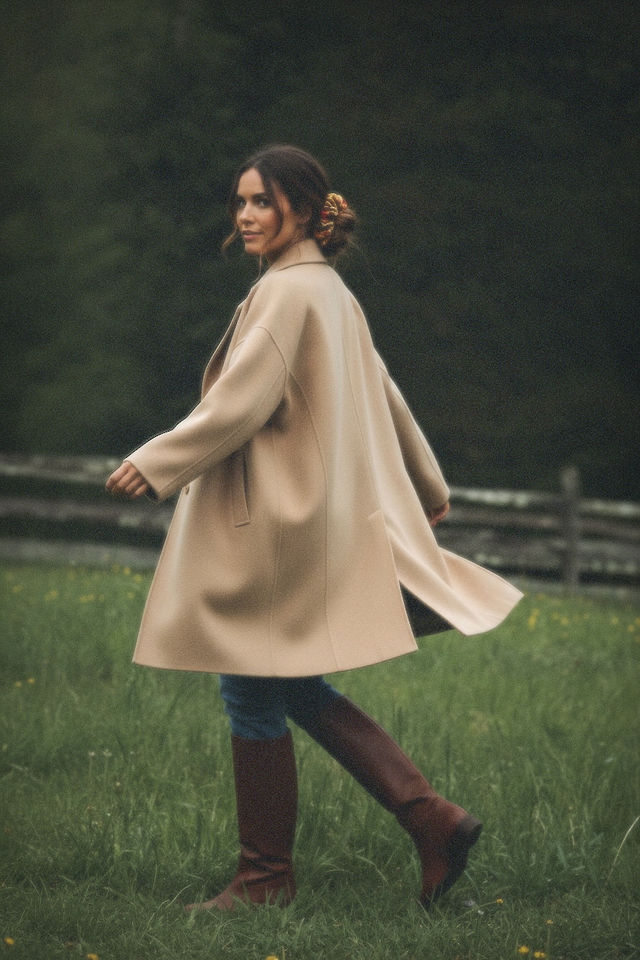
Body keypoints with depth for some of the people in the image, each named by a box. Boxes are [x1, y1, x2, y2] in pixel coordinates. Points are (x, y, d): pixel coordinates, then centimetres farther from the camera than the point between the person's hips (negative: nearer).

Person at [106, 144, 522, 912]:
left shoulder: (288, 292, -15)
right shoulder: (330, 290, 14)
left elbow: (244, 402, -21)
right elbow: (382, 396, 23)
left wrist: (157, 463, -17)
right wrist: (427, 486, 33)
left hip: (281, 525, -10)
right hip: (329, 515, 10)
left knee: (254, 692, 0)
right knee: (296, 690, 13)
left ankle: (265, 875, 9)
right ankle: (431, 820, 8)